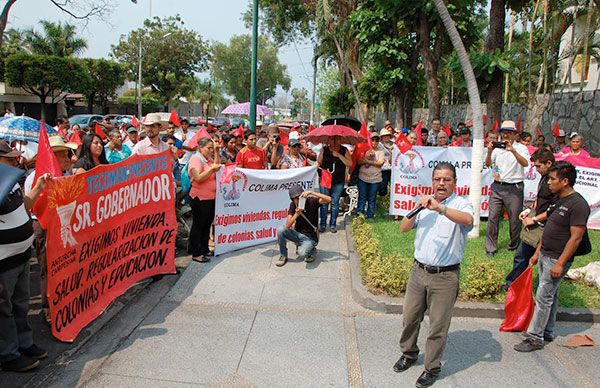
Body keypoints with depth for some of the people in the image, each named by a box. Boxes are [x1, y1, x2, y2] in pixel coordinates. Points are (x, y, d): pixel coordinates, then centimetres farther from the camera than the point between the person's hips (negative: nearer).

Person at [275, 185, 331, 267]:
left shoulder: (312, 201, -14)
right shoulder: (293, 205, -3)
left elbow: (329, 199, -32)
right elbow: (288, 226, -11)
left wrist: (311, 193, -37)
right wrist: (297, 214, -28)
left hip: (310, 238, -5)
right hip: (298, 234, 5)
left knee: (302, 254, -34)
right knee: (280, 230, -22)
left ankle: (311, 250, 4)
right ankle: (283, 256, -1)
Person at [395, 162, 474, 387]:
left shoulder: (460, 204, -5)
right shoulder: (425, 204, 10)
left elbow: (468, 220, -29)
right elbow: (403, 228, 6)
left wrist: (439, 208, -41)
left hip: (445, 276, -4)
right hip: (419, 270, 5)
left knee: (438, 326, 5)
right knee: (410, 317, 15)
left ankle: (432, 368, 23)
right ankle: (409, 354, 38)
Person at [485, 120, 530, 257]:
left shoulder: (521, 148, 0)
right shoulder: (497, 147, 9)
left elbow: (525, 163, -17)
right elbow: (488, 164, 2)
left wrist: (513, 150, -31)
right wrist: (489, 152, -17)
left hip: (514, 188, -2)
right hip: (497, 186, 2)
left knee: (515, 218, 6)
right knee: (493, 217, -2)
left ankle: (514, 244, 27)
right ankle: (491, 248, 4)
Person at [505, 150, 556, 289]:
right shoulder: (544, 177, 9)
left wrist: (534, 219, -17)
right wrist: (528, 211, 9)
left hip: (545, 228, -9)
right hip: (535, 226, 9)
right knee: (521, 254, 16)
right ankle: (511, 284, 30)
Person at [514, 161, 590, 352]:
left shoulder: (578, 205, -19)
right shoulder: (558, 200, 9)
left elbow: (576, 237, -21)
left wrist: (560, 263, -21)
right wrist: (537, 252, 17)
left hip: (557, 259, -9)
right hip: (545, 255, 9)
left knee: (543, 297, -3)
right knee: (550, 296, 18)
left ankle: (535, 338, 6)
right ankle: (547, 333, 30)